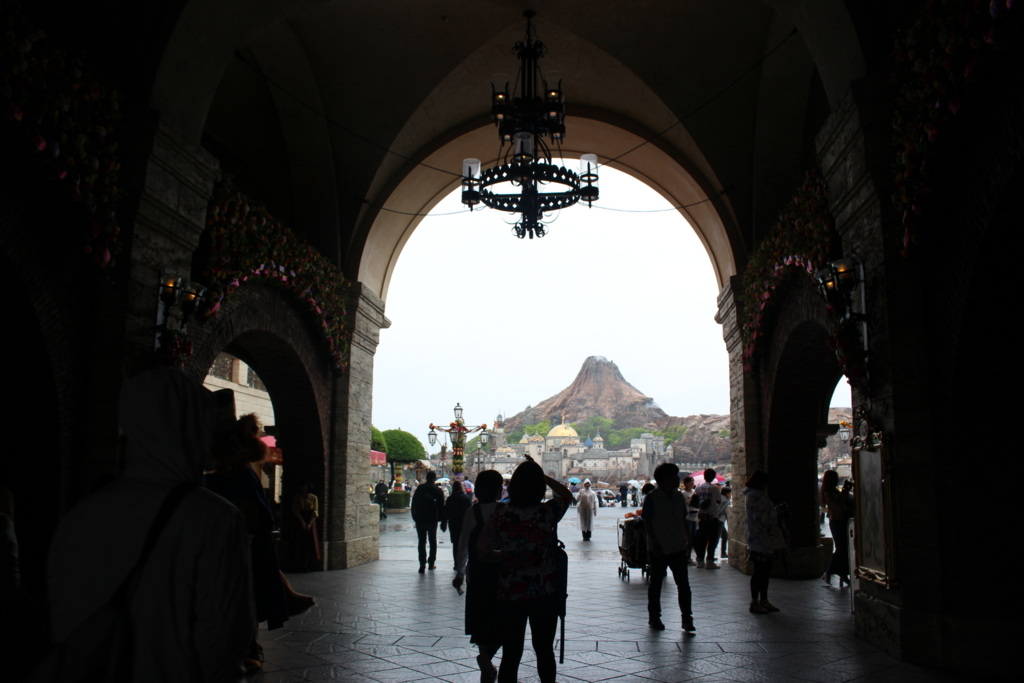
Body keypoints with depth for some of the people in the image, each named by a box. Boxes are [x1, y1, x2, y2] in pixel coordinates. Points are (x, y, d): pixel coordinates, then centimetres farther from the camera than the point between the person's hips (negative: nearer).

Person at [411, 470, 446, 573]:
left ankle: (422, 564, -5)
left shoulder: (419, 488, 1)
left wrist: (414, 517, 10)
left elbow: (413, 504, 4)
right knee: (433, 541, 16)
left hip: (420, 519, 1)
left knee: (422, 542, 3)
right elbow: (441, 507, -4)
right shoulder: (438, 490, -5)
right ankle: (431, 562, 16)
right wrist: (442, 519, 5)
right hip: (432, 520, 0)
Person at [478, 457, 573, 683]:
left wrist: (507, 556, 7)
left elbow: (482, 552, -4)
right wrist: (539, 474, 13)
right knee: (544, 650, 15)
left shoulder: (499, 516, -9)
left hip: (510, 595, 0)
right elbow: (565, 493, 11)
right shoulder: (548, 512, -10)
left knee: (511, 654, 9)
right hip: (545, 594, 0)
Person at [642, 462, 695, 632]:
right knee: (656, 584, 8)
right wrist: (655, 544, -17)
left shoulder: (679, 496, 9)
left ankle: (687, 618, 6)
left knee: (683, 583, 1)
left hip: (678, 548, 5)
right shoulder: (652, 498, -10)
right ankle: (654, 617, 19)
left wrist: (688, 539, 8)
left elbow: (684, 520, 15)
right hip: (659, 549, -5)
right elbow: (647, 523, -12)